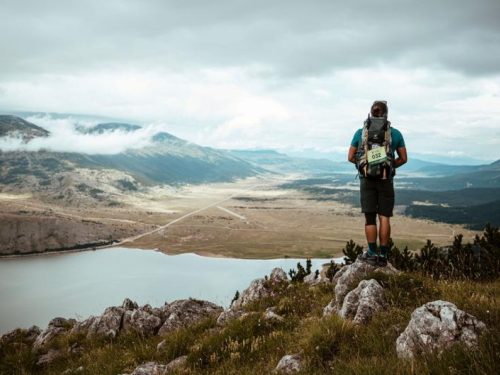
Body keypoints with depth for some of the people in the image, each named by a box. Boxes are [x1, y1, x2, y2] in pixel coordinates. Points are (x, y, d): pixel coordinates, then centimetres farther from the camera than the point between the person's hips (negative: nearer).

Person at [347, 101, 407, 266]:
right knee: (384, 218, 4)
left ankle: (372, 254, 2)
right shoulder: (395, 133, 1)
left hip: (367, 179, 0)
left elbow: (351, 157, 5)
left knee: (370, 217, 5)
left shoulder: (360, 132, 1)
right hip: (386, 180, 0)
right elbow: (403, 159, 5)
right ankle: (383, 256, 6)